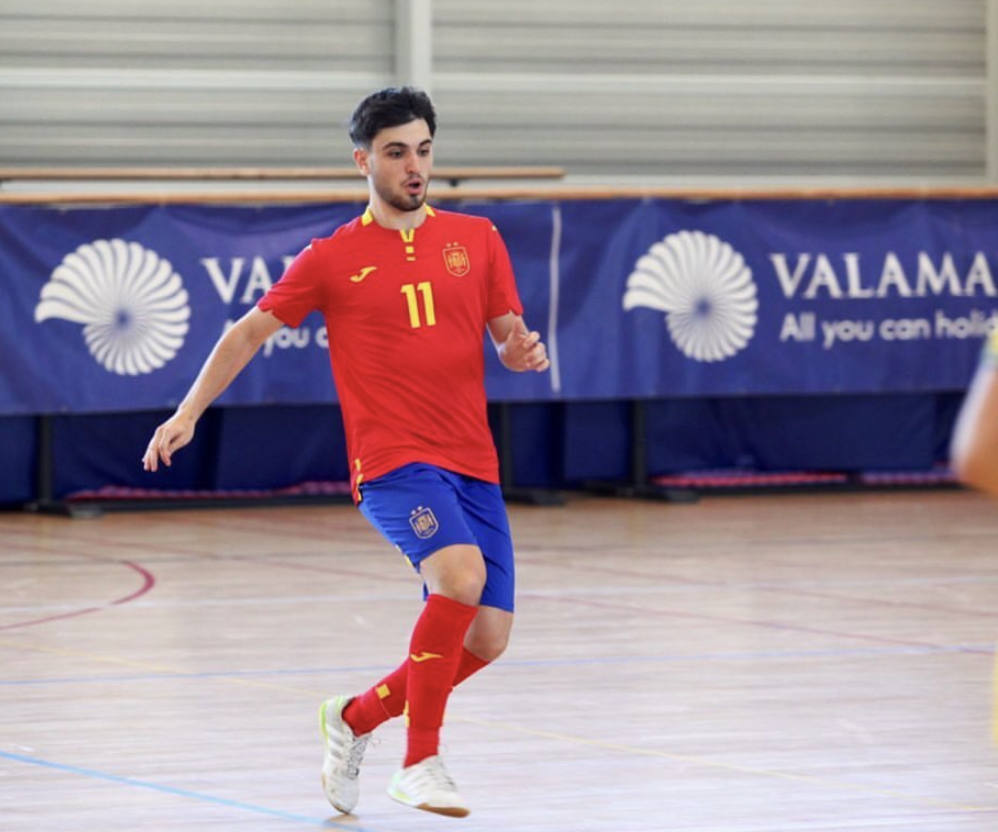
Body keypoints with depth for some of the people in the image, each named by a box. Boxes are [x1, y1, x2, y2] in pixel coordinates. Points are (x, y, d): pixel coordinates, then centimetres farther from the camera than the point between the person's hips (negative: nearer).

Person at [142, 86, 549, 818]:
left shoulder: (476, 238, 11)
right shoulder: (335, 258, 4)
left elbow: (510, 334, 16)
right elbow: (251, 331, 10)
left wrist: (522, 351, -8)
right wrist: (189, 414, 3)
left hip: (473, 466, 5)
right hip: (392, 460, -5)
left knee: (487, 638, 0)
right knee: (461, 575, -31)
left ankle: (355, 718, 25)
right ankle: (421, 763, -21)